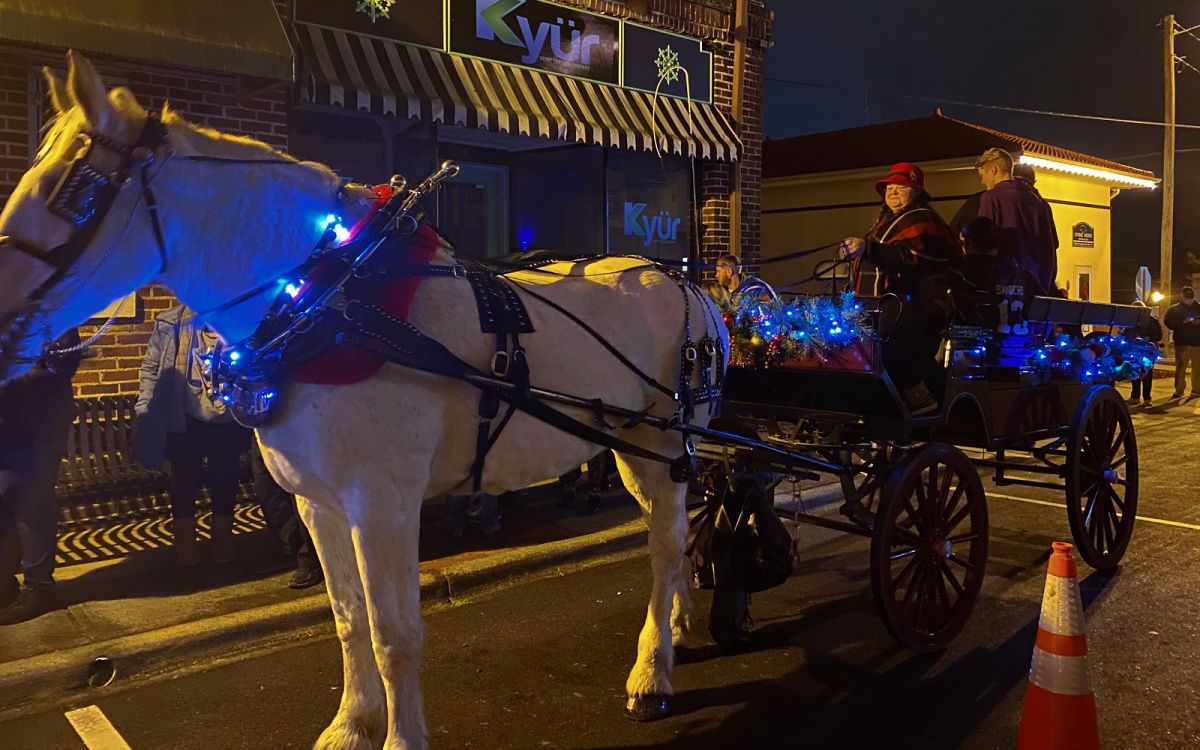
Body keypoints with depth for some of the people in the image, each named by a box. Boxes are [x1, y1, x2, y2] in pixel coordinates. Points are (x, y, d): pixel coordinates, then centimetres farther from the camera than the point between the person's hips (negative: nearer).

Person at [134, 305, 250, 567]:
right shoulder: (171, 323, -3)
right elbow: (151, 367, -2)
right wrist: (145, 412, -8)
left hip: (228, 423, 1)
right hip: (185, 423, -1)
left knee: (225, 485, 11)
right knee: (183, 485, 9)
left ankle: (223, 549, 27)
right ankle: (186, 552, 24)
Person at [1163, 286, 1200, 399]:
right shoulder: (1174, 309, 7)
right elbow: (1168, 322, -3)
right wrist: (1182, 322, -16)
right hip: (1181, 342, -1)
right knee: (1180, 367, -3)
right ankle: (1179, 390, -1)